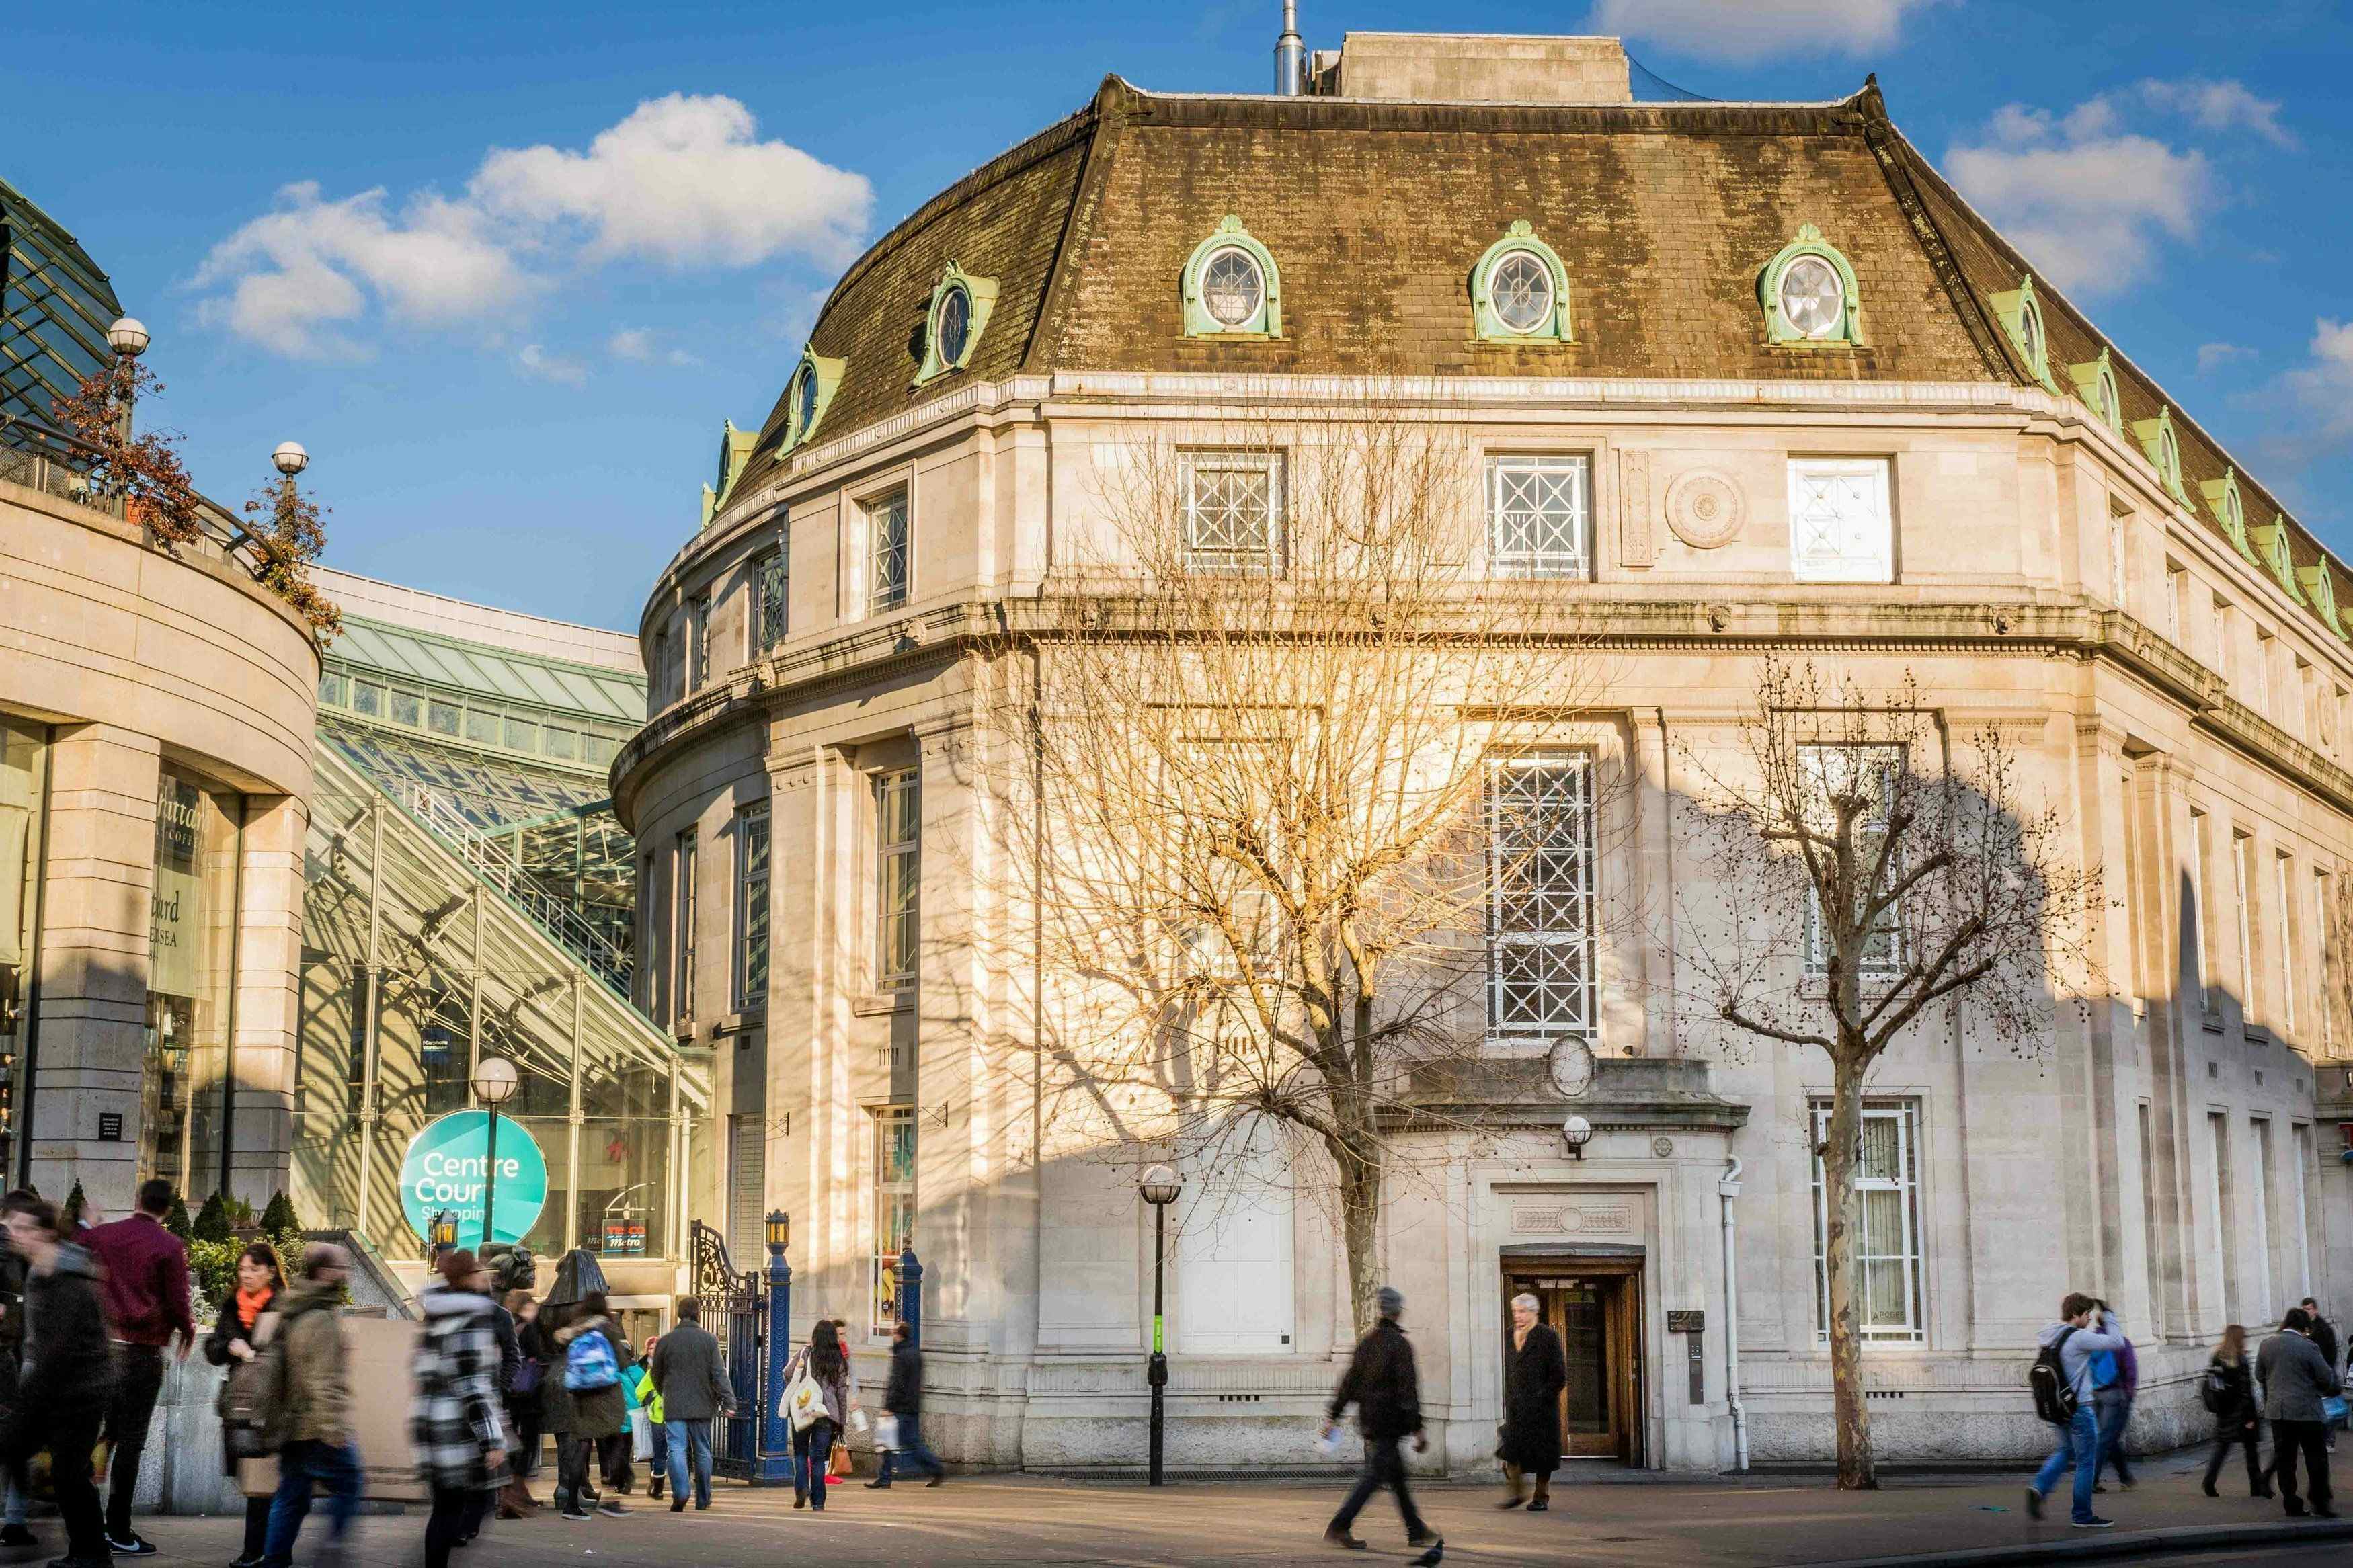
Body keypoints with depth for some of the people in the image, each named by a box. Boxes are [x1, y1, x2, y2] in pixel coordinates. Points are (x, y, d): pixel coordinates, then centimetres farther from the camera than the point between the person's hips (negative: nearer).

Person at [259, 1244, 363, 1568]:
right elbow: (325, 1381, -21)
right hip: (319, 1428, -9)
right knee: (347, 1487, 0)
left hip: (292, 1426, 9)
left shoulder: (291, 1313, 14)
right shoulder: (323, 1317, -17)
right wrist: (336, 1431, -21)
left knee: (291, 1496, 12)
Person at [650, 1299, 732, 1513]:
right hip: (702, 1406, 0)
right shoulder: (709, 1340, -2)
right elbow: (719, 1374, -8)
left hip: (674, 1407, 0)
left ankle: (680, 1492, -27)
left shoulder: (665, 1341, 3)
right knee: (702, 1452, 11)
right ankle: (703, 1499, 19)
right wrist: (728, 1402, -7)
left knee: (677, 1449, -6)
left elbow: (657, 1375, 15)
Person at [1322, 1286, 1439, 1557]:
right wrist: (1417, 1430, -14)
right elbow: (1408, 1390, -16)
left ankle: (1416, 1531, 22)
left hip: (1369, 1420, 8)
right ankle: (1338, 1527, -12)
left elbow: (1349, 1382, 10)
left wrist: (1332, 1417, 13)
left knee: (1397, 1474, 15)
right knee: (1374, 1475, -6)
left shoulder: (1366, 1343, 8)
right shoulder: (1400, 1346, -13)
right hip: (1389, 1421, -8)